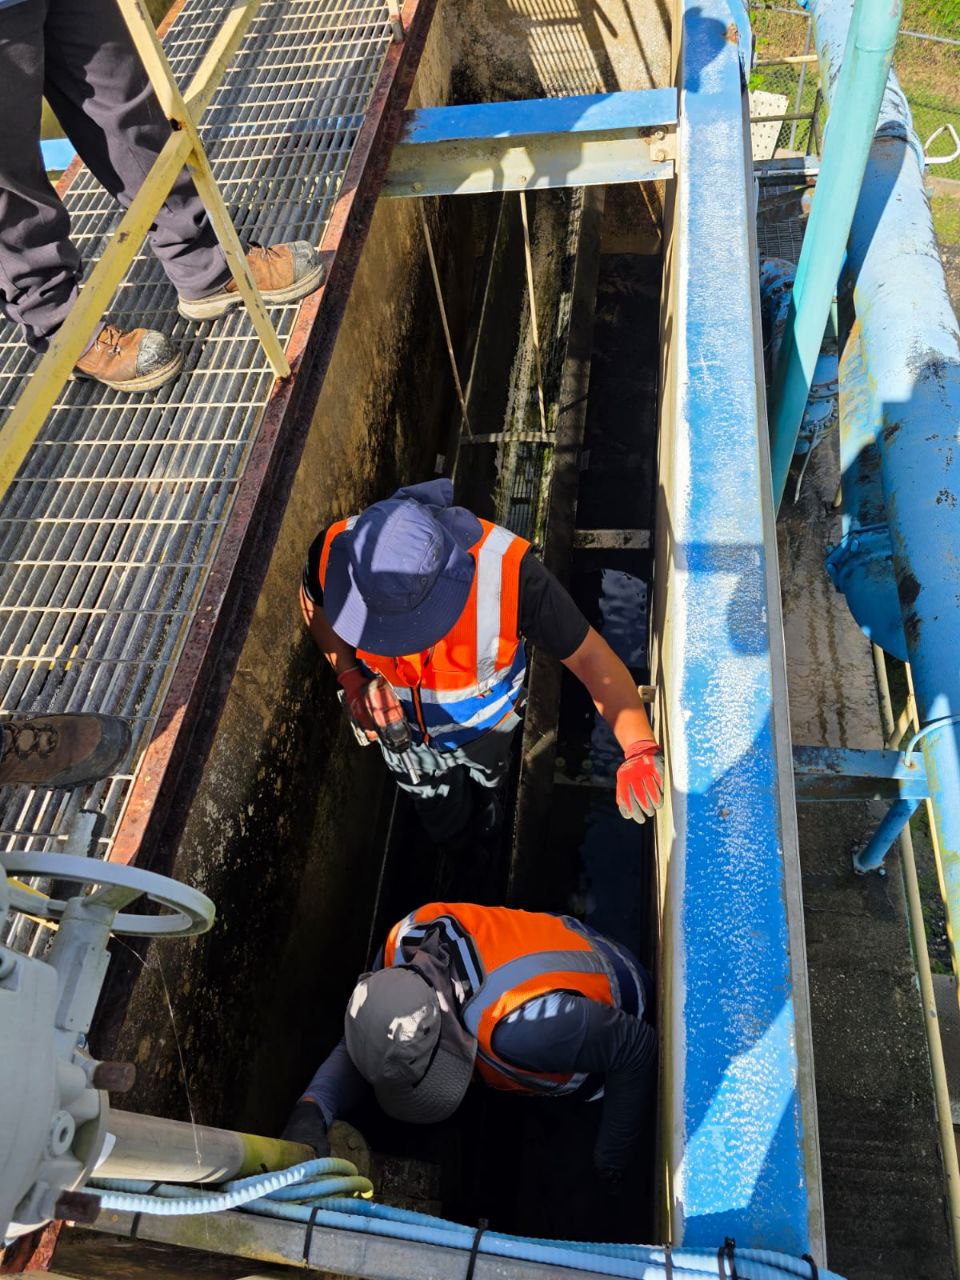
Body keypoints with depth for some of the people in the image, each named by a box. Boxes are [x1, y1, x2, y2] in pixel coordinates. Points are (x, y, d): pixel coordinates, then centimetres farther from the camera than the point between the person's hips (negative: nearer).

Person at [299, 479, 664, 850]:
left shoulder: (506, 568, -45)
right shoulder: (335, 552, -37)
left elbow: (590, 655, -36)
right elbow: (314, 601, -11)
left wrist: (640, 749, -50)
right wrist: (350, 677, -25)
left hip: (482, 720, 0)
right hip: (396, 721, 1)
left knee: (484, 775, 38)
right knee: (439, 818, 32)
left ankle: (485, 795, 75)